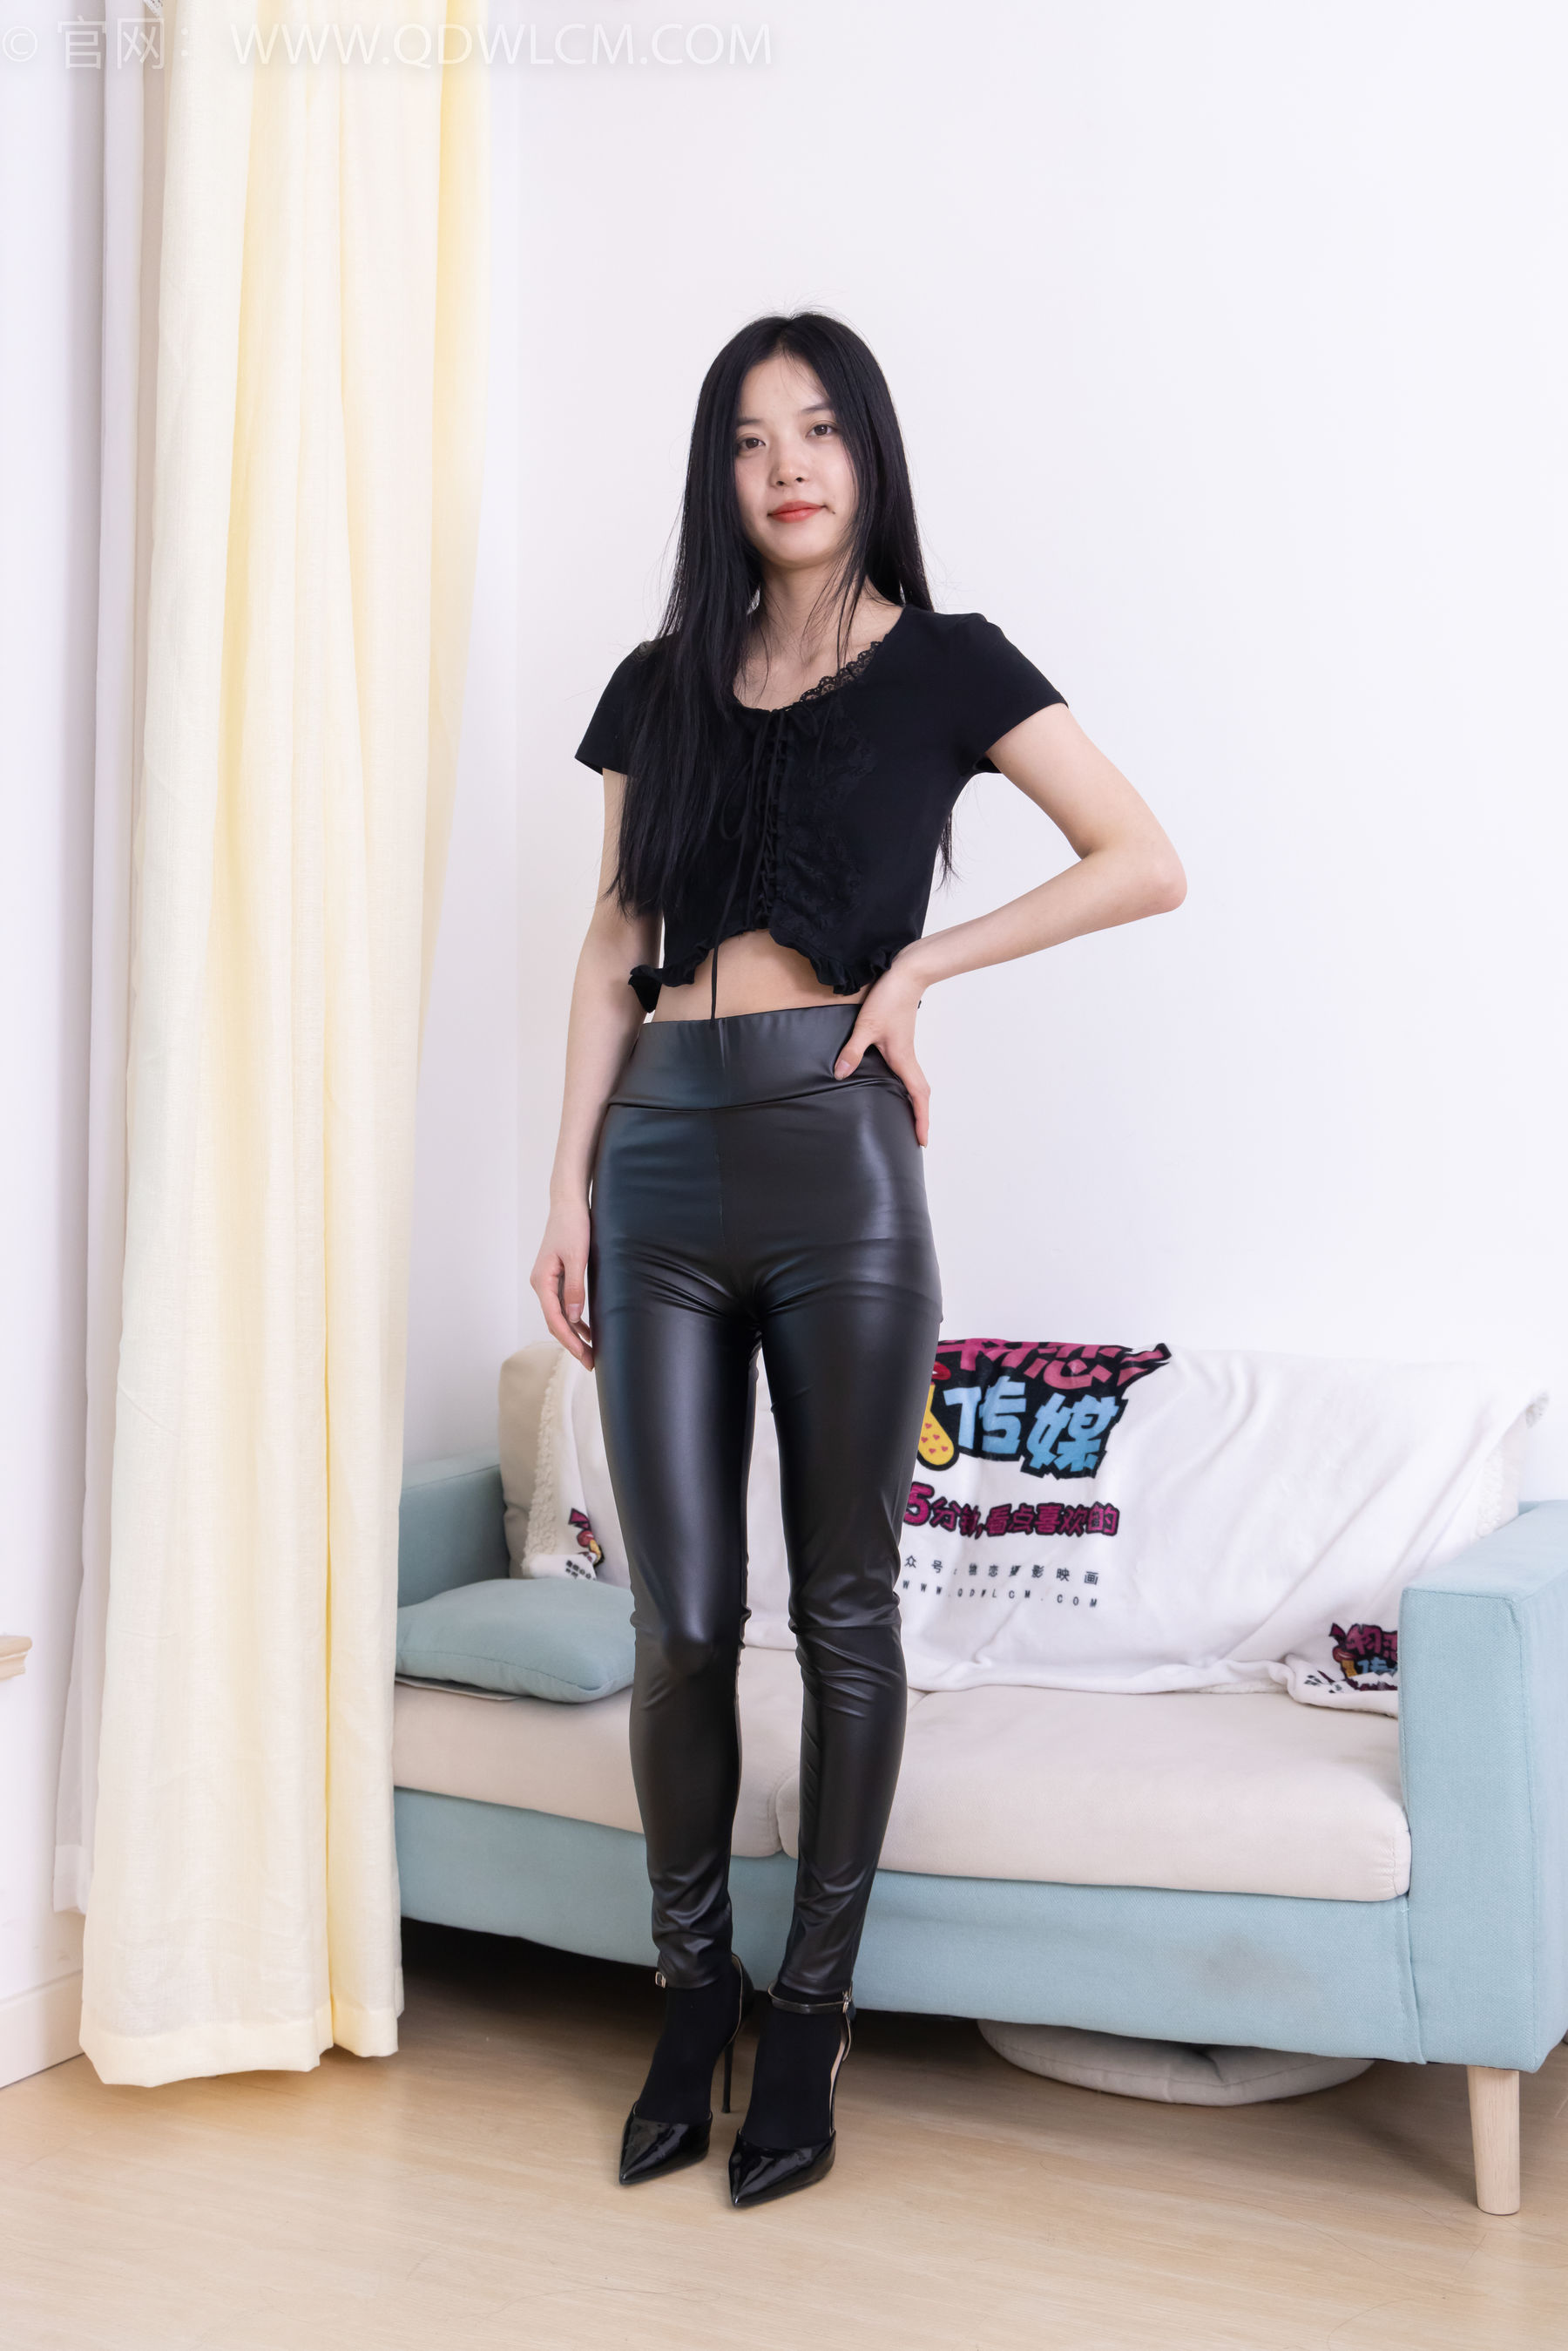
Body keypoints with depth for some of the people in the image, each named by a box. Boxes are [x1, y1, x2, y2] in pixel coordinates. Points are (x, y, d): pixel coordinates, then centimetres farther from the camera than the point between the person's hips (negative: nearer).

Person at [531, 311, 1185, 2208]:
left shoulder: (943, 667, 5)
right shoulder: (663, 685, 15)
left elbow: (1148, 865, 1)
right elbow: (613, 949, 13)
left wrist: (928, 960, -5)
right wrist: (570, 1185, 7)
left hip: (836, 1157, -3)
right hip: (660, 1157, 3)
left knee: (842, 1610, 4)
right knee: (679, 1614, 5)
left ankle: (811, 2017, 17)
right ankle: (693, 1998, 22)